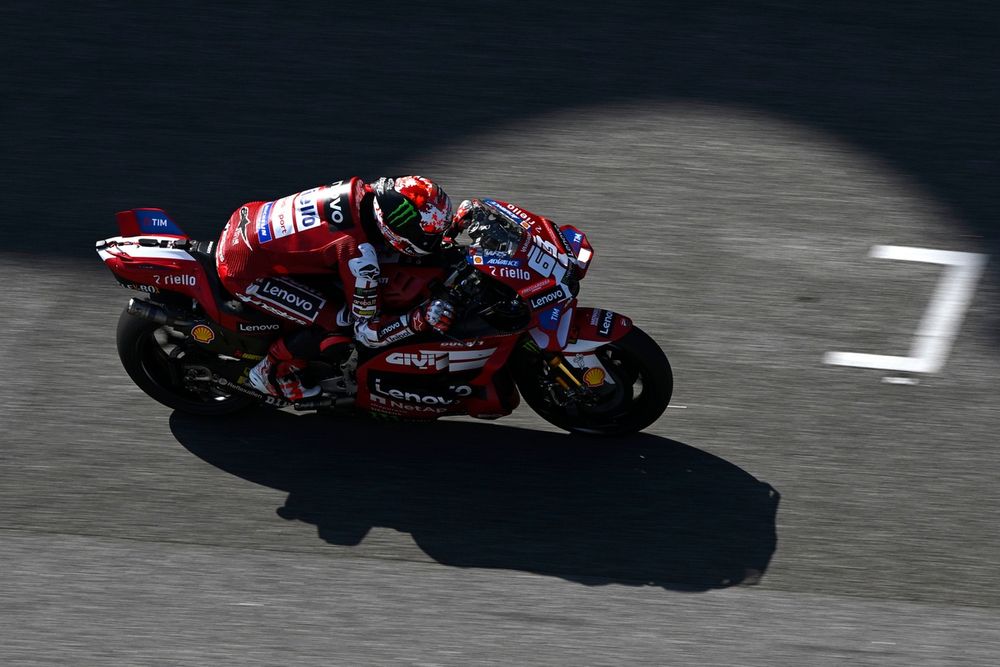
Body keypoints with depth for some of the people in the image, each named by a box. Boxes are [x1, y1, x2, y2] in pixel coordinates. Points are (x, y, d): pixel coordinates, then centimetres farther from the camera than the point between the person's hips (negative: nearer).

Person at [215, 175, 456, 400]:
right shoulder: (359, 254, -29)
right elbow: (366, 331, -20)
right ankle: (272, 371, 8)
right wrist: (421, 319, -32)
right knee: (340, 322, -11)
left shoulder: (359, 190, -9)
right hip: (244, 271, -9)